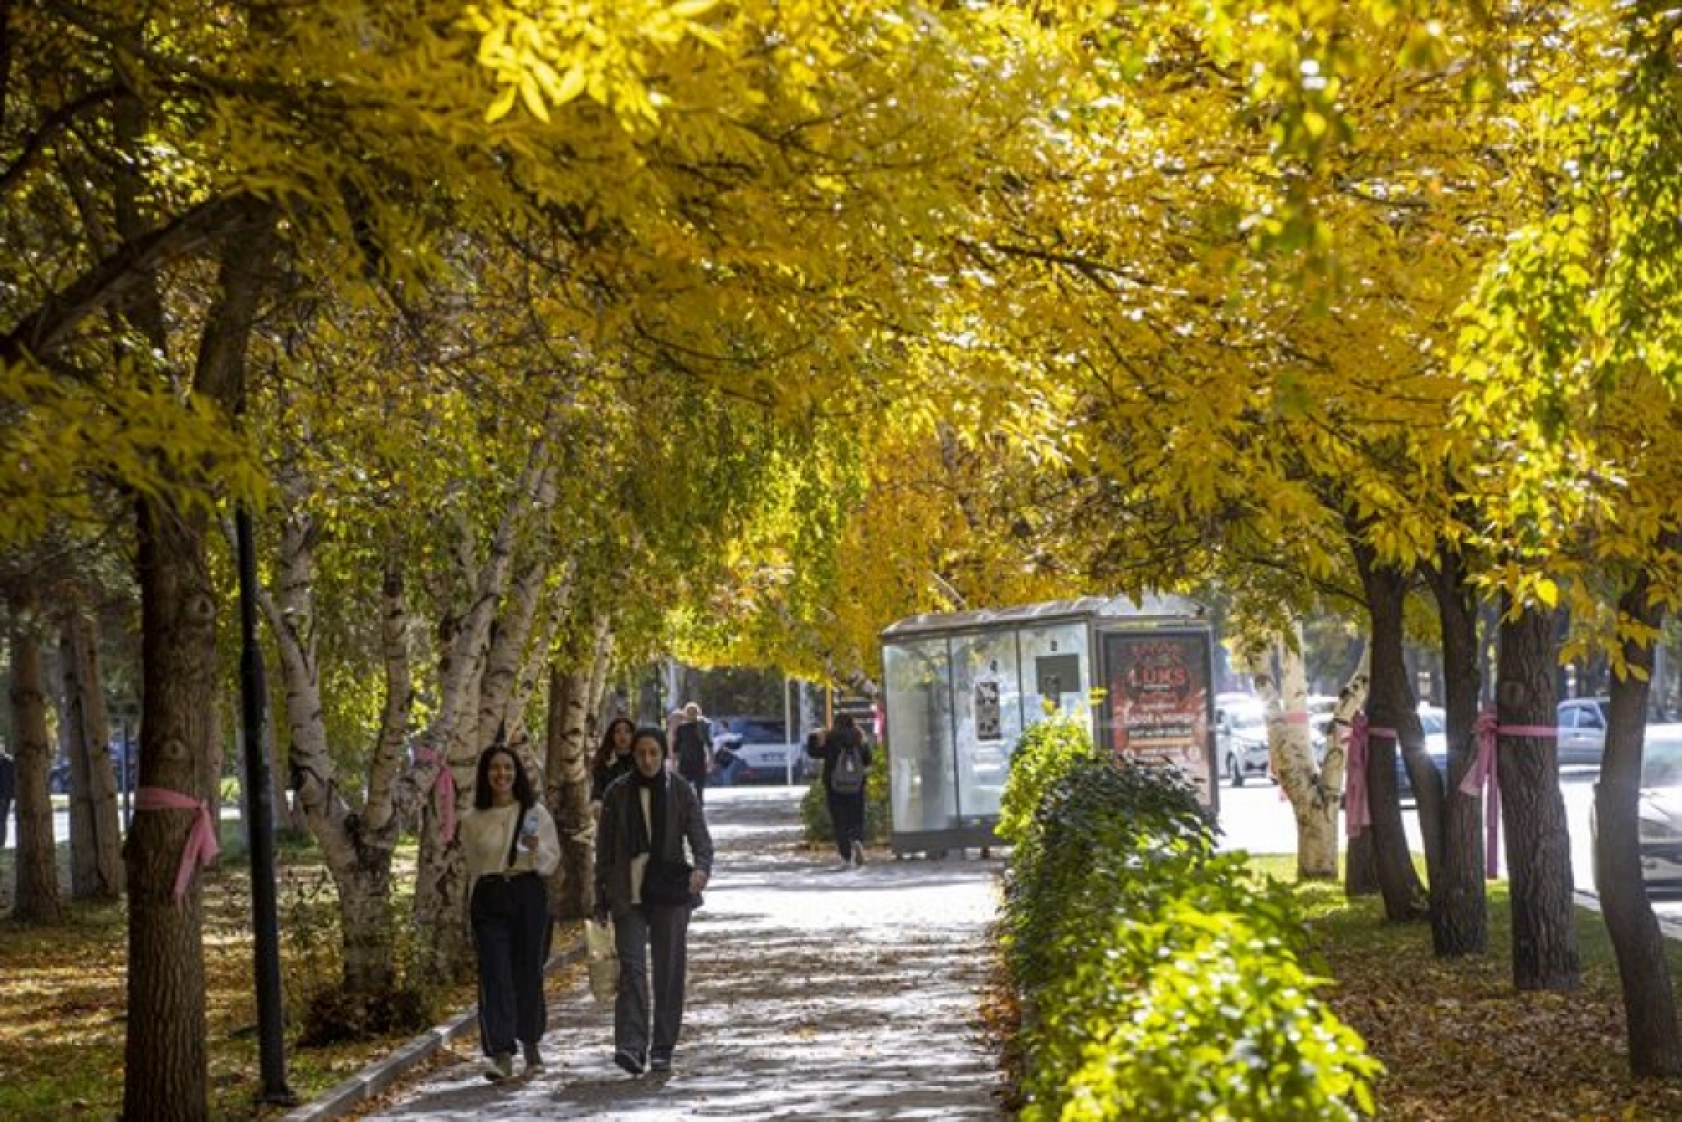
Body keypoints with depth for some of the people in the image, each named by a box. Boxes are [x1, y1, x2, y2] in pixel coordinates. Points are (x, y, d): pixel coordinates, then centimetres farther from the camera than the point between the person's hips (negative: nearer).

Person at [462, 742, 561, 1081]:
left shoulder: (536, 813, 4)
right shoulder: (473, 821, 8)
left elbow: (554, 860, 5)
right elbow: (472, 867, 15)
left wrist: (537, 849, -16)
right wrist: (472, 908, 13)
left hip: (529, 895, 0)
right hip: (489, 899, 1)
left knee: (529, 974, 4)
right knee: (495, 975, -9)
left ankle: (531, 1044, 25)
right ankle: (502, 1056, -14)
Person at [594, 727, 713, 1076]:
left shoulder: (681, 791, 2)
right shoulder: (617, 793, 4)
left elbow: (699, 835, -5)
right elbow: (605, 848, 9)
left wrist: (702, 867, -26)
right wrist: (601, 897, 8)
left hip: (670, 893, 0)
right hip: (628, 896, 0)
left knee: (670, 970, 4)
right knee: (631, 967, -11)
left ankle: (663, 1050, 13)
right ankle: (631, 1046, -18)